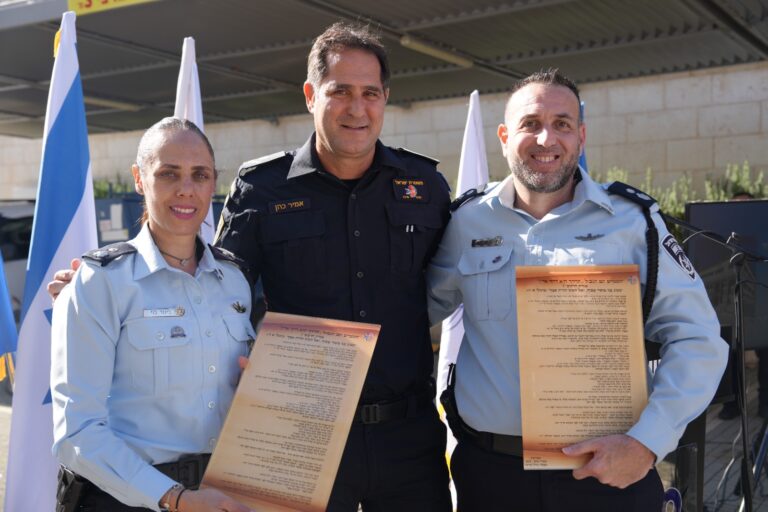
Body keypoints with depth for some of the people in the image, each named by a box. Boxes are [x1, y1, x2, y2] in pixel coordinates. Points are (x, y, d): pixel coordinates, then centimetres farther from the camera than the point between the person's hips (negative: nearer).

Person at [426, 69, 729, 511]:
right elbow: (421, 309, 12)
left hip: (611, 471, -1)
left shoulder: (632, 220, -2)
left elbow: (696, 340, -4)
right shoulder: (466, 221, 3)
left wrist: (647, 442, -12)